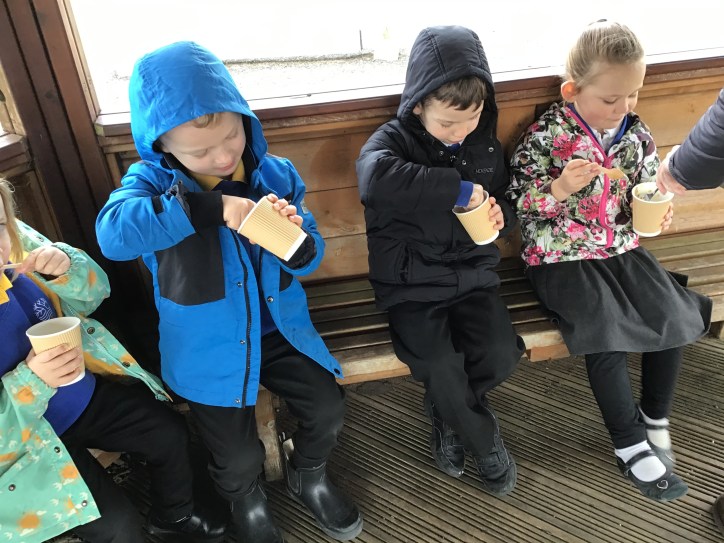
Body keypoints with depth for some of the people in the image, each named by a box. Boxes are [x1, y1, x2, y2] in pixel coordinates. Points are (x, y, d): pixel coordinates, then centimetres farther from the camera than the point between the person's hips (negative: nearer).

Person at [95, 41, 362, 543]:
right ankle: (246, 501, 42)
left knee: (329, 410, 3)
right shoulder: (153, 179, -12)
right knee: (239, 457, 3)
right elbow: (112, 232, -34)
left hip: (279, 328, 3)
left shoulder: (276, 174, -6)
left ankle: (308, 476, 38)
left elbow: (309, 260, -4)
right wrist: (209, 209, -41)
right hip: (208, 346, -2)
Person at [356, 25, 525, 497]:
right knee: (438, 364, -21)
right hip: (411, 282, -3)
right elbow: (375, 178, -37)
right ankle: (485, 440, 12)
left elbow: (506, 200, 19)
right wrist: (458, 189, -33)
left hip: (473, 274, 4)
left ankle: (449, 412, 19)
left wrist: (502, 215, -6)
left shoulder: (487, 145, 5)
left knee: (501, 355, -15)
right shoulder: (393, 140, -12)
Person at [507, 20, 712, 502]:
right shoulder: (546, 136, -12)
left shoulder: (637, 133, 4)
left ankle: (656, 417, 14)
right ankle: (631, 444, 0)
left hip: (621, 247, 6)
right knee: (606, 333, -20)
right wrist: (561, 187, -26)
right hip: (562, 256, -5)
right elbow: (520, 206, -10)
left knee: (674, 315, -9)